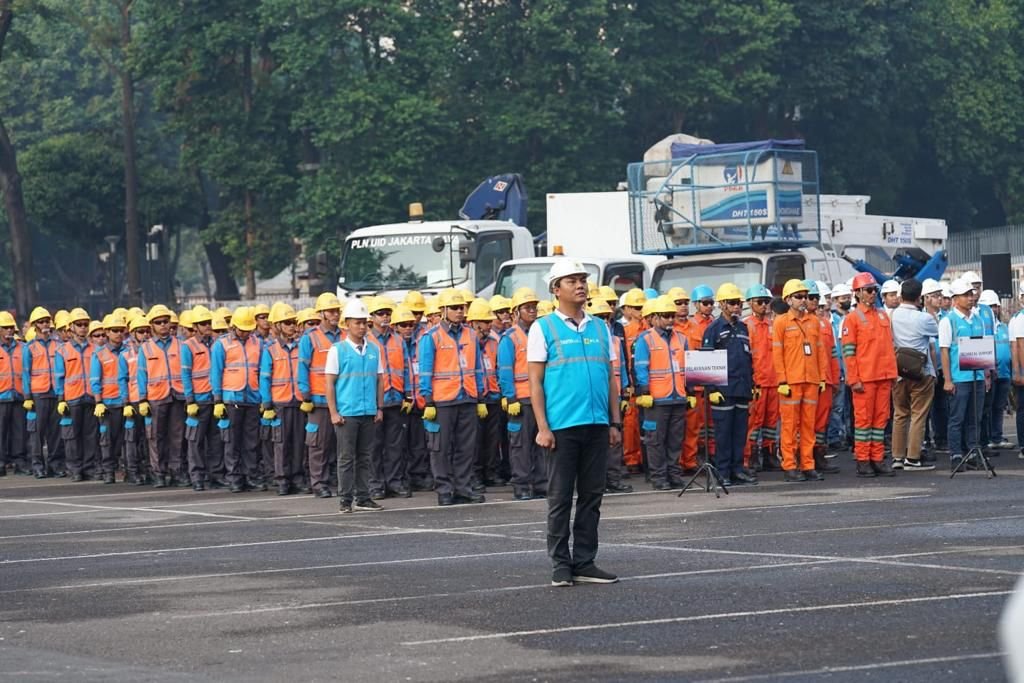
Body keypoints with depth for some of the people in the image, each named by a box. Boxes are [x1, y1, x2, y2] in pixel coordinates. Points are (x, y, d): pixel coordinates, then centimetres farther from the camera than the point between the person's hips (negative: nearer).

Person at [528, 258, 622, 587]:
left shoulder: (600, 328, 13)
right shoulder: (543, 328, 0)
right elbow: (535, 381, -2)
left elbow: (610, 378, 15)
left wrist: (615, 422, 9)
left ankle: (585, 562, 13)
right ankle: (561, 565, 7)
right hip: (562, 425, -4)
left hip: (597, 425, 4)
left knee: (592, 496, 7)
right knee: (560, 498, 1)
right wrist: (542, 427, -9)